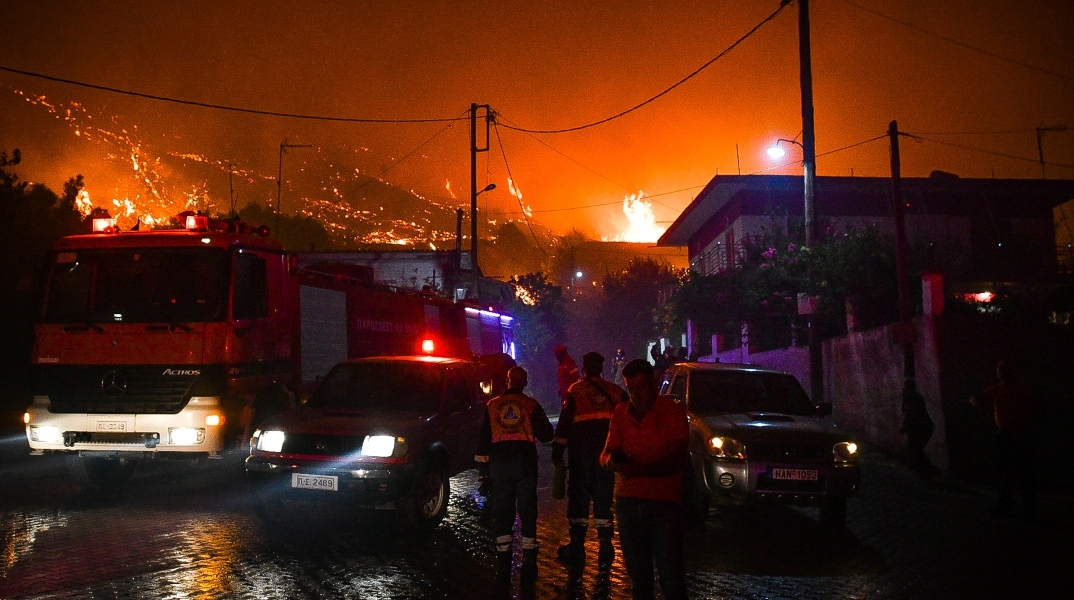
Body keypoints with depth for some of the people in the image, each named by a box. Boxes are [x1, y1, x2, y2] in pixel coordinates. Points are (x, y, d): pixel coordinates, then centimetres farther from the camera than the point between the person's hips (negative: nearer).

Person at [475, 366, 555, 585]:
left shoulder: (492, 405, 7)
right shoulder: (531, 405, 2)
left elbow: (483, 439, 7)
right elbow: (546, 435, 3)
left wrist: (483, 469, 11)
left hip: (500, 463, 1)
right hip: (525, 462, -1)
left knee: (501, 514, 6)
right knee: (527, 513, 4)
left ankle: (503, 568, 7)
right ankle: (529, 565, 4)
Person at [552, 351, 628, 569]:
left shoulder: (575, 391, -3)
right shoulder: (615, 391, 4)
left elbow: (564, 422, -7)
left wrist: (557, 450, -4)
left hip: (581, 451, -2)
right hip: (607, 451, 2)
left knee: (579, 496, 6)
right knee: (603, 497, 10)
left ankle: (577, 548, 9)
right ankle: (605, 549, 10)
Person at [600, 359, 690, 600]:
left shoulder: (672, 411, -5)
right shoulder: (620, 413, 9)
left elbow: (679, 460, -13)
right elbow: (606, 454, 9)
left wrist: (639, 469, -28)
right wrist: (610, 460, -17)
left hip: (664, 502, -4)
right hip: (627, 501, 4)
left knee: (671, 576, -7)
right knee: (637, 572, 9)